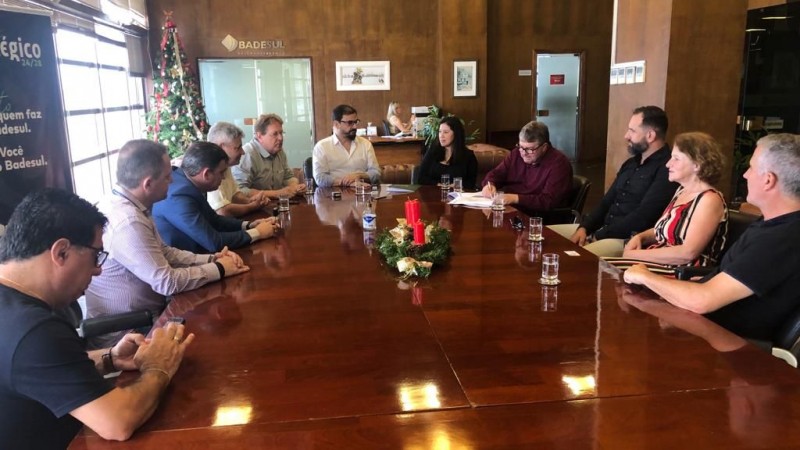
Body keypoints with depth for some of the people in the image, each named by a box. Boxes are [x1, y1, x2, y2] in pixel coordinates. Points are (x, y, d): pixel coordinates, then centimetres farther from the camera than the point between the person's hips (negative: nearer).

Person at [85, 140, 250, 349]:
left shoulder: (124, 204, 1)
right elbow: (167, 282, -25)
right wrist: (219, 269, -13)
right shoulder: (128, 222, -28)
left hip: (137, 317, 8)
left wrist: (211, 259, -2)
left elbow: (163, 252, 10)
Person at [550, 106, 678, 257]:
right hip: (604, 229, 9)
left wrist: (599, 236, -13)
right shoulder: (630, 164, 17)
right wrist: (584, 227, 0)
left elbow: (642, 218, -20)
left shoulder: (667, 169, -13)